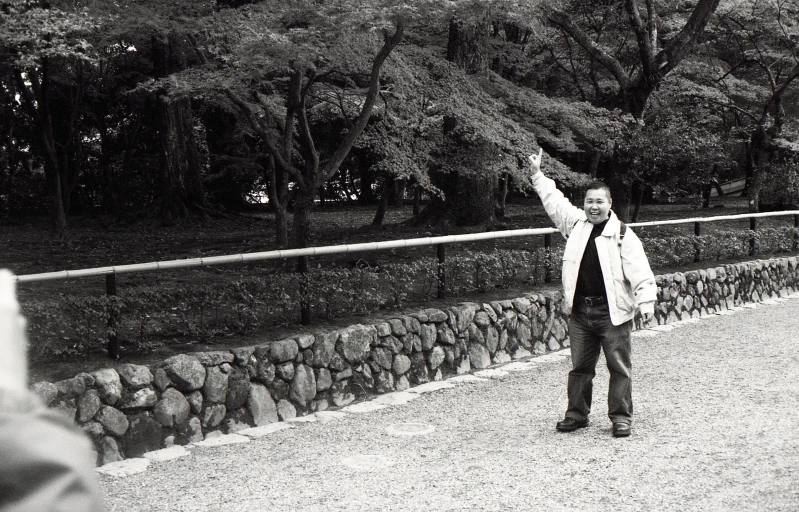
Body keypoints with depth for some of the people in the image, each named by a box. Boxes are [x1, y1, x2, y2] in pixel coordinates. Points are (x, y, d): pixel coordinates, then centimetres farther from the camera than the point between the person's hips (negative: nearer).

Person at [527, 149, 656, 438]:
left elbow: (640, 271, -11)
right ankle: (577, 414, 25)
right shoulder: (576, 222, 6)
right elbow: (553, 200, 17)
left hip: (612, 313, -4)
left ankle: (621, 418, 15)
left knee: (619, 368, 4)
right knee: (580, 367, 13)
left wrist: (646, 303, -20)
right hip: (580, 311, 4)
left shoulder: (622, 235, -8)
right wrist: (537, 175, 18)